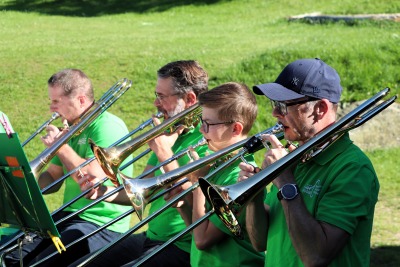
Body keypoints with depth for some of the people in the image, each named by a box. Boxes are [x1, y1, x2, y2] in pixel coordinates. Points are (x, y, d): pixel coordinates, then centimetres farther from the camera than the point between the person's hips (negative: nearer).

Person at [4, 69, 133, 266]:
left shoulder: (108, 127, -14)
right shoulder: (72, 128, 15)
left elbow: (93, 180, -26)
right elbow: (52, 179, 17)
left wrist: (60, 146, -15)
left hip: (103, 226, -9)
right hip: (69, 216, 9)